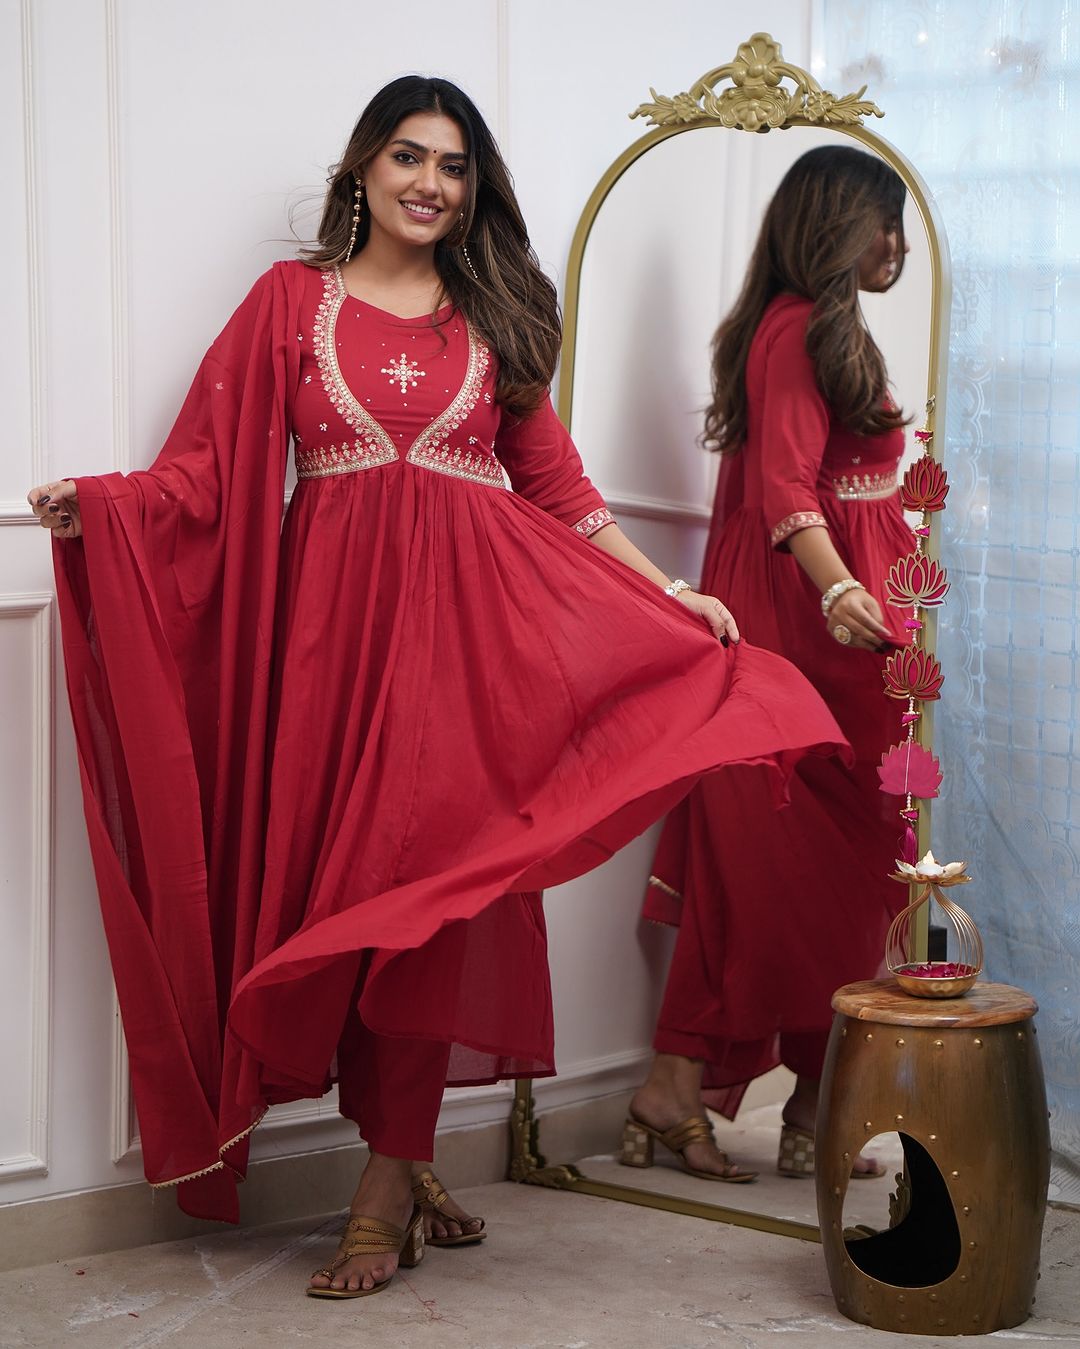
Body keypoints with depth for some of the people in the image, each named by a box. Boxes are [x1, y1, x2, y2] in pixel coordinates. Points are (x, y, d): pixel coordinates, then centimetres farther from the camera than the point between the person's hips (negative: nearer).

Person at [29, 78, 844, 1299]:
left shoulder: (492, 317, 17)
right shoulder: (292, 300, 10)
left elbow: (556, 483, 16)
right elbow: (210, 467, 2)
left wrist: (668, 594, 10)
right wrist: (93, 504, -15)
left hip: (469, 617, 1)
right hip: (335, 610, -1)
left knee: (430, 875, -6)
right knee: (337, 868, -5)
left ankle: (387, 1184, 0)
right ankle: (402, 1166, 6)